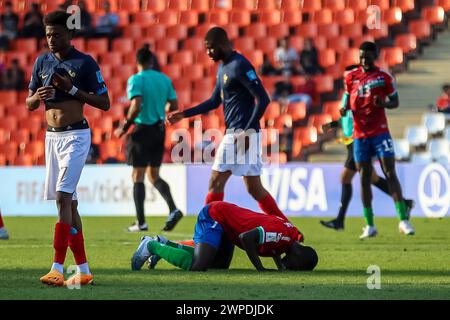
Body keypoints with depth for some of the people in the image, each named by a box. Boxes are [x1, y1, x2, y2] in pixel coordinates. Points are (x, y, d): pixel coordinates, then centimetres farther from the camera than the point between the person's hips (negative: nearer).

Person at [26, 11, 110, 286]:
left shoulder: (85, 63, -7)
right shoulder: (42, 62, 10)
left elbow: (104, 103, -6)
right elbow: (29, 105, 14)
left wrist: (72, 89, -16)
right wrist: (38, 96, -9)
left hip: (75, 136, -7)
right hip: (51, 137, 7)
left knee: (64, 197, -18)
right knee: (69, 202, 7)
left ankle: (58, 269, -24)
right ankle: (83, 271, 12)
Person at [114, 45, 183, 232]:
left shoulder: (136, 80, -11)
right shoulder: (164, 79, 6)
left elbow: (136, 106, -22)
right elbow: (174, 105, 8)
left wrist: (124, 127, -11)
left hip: (142, 130, -6)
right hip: (160, 130, 6)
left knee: (138, 176, 3)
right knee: (154, 175, 16)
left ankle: (141, 222, 1)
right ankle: (173, 209, -5)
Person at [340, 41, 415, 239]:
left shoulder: (384, 77, -2)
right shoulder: (351, 77, 6)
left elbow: (395, 102, 5)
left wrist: (384, 103, -17)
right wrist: (344, 108, -7)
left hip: (380, 132, -3)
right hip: (360, 134, 3)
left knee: (390, 174, -11)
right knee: (364, 178, 4)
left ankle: (403, 220, -12)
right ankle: (370, 226, 10)